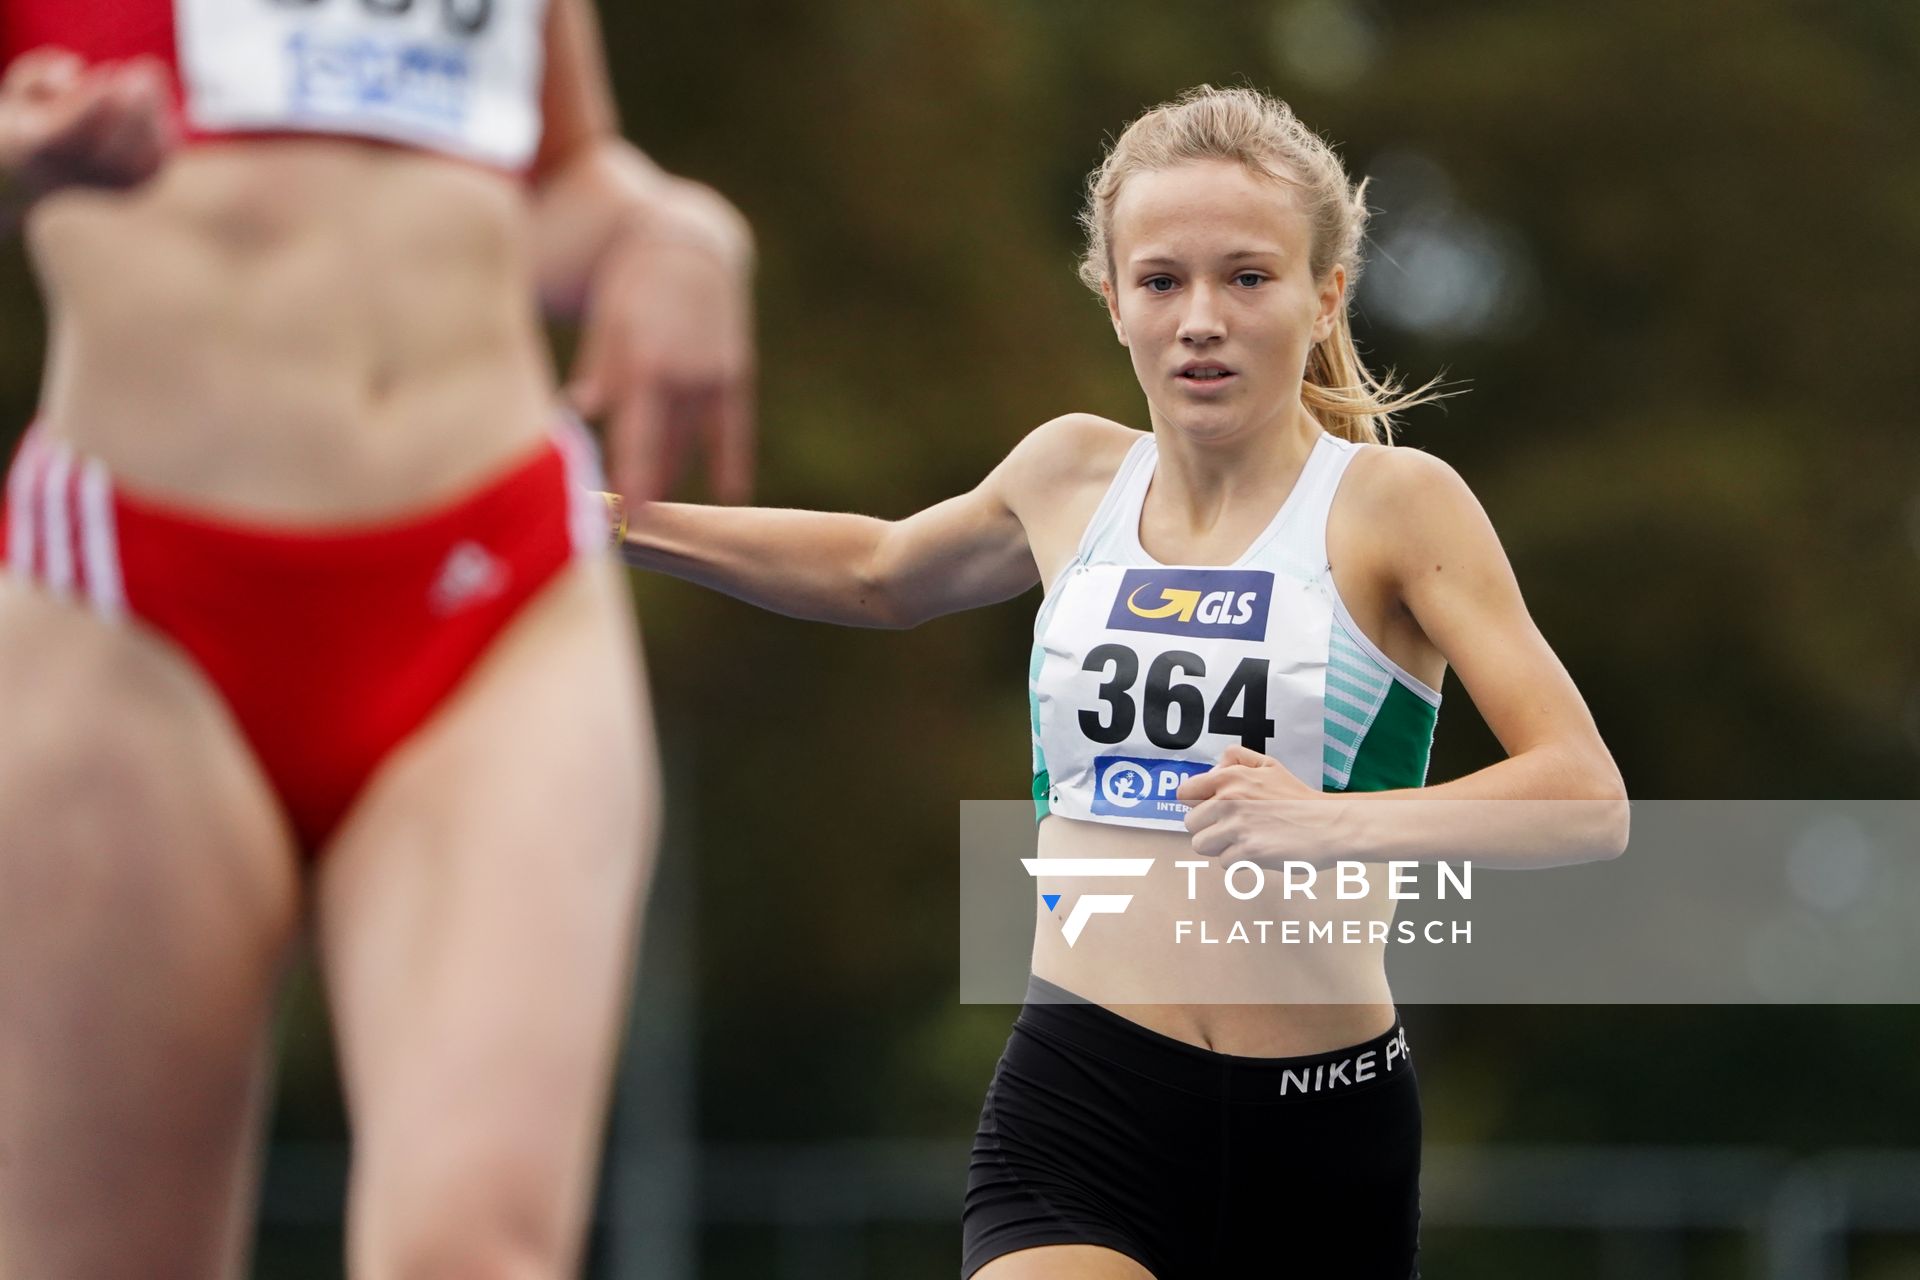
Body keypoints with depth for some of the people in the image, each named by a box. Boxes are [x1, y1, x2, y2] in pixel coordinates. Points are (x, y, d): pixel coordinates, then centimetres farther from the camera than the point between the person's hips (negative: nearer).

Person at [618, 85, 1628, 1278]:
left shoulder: (1394, 504, -4)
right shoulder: (1071, 476, 10)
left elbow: (1589, 801, -14)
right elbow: (877, 572, 33)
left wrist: (1331, 822, -29)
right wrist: (619, 520, 26)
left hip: (1323, 1136, -2)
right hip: (1080, 1109, 2)